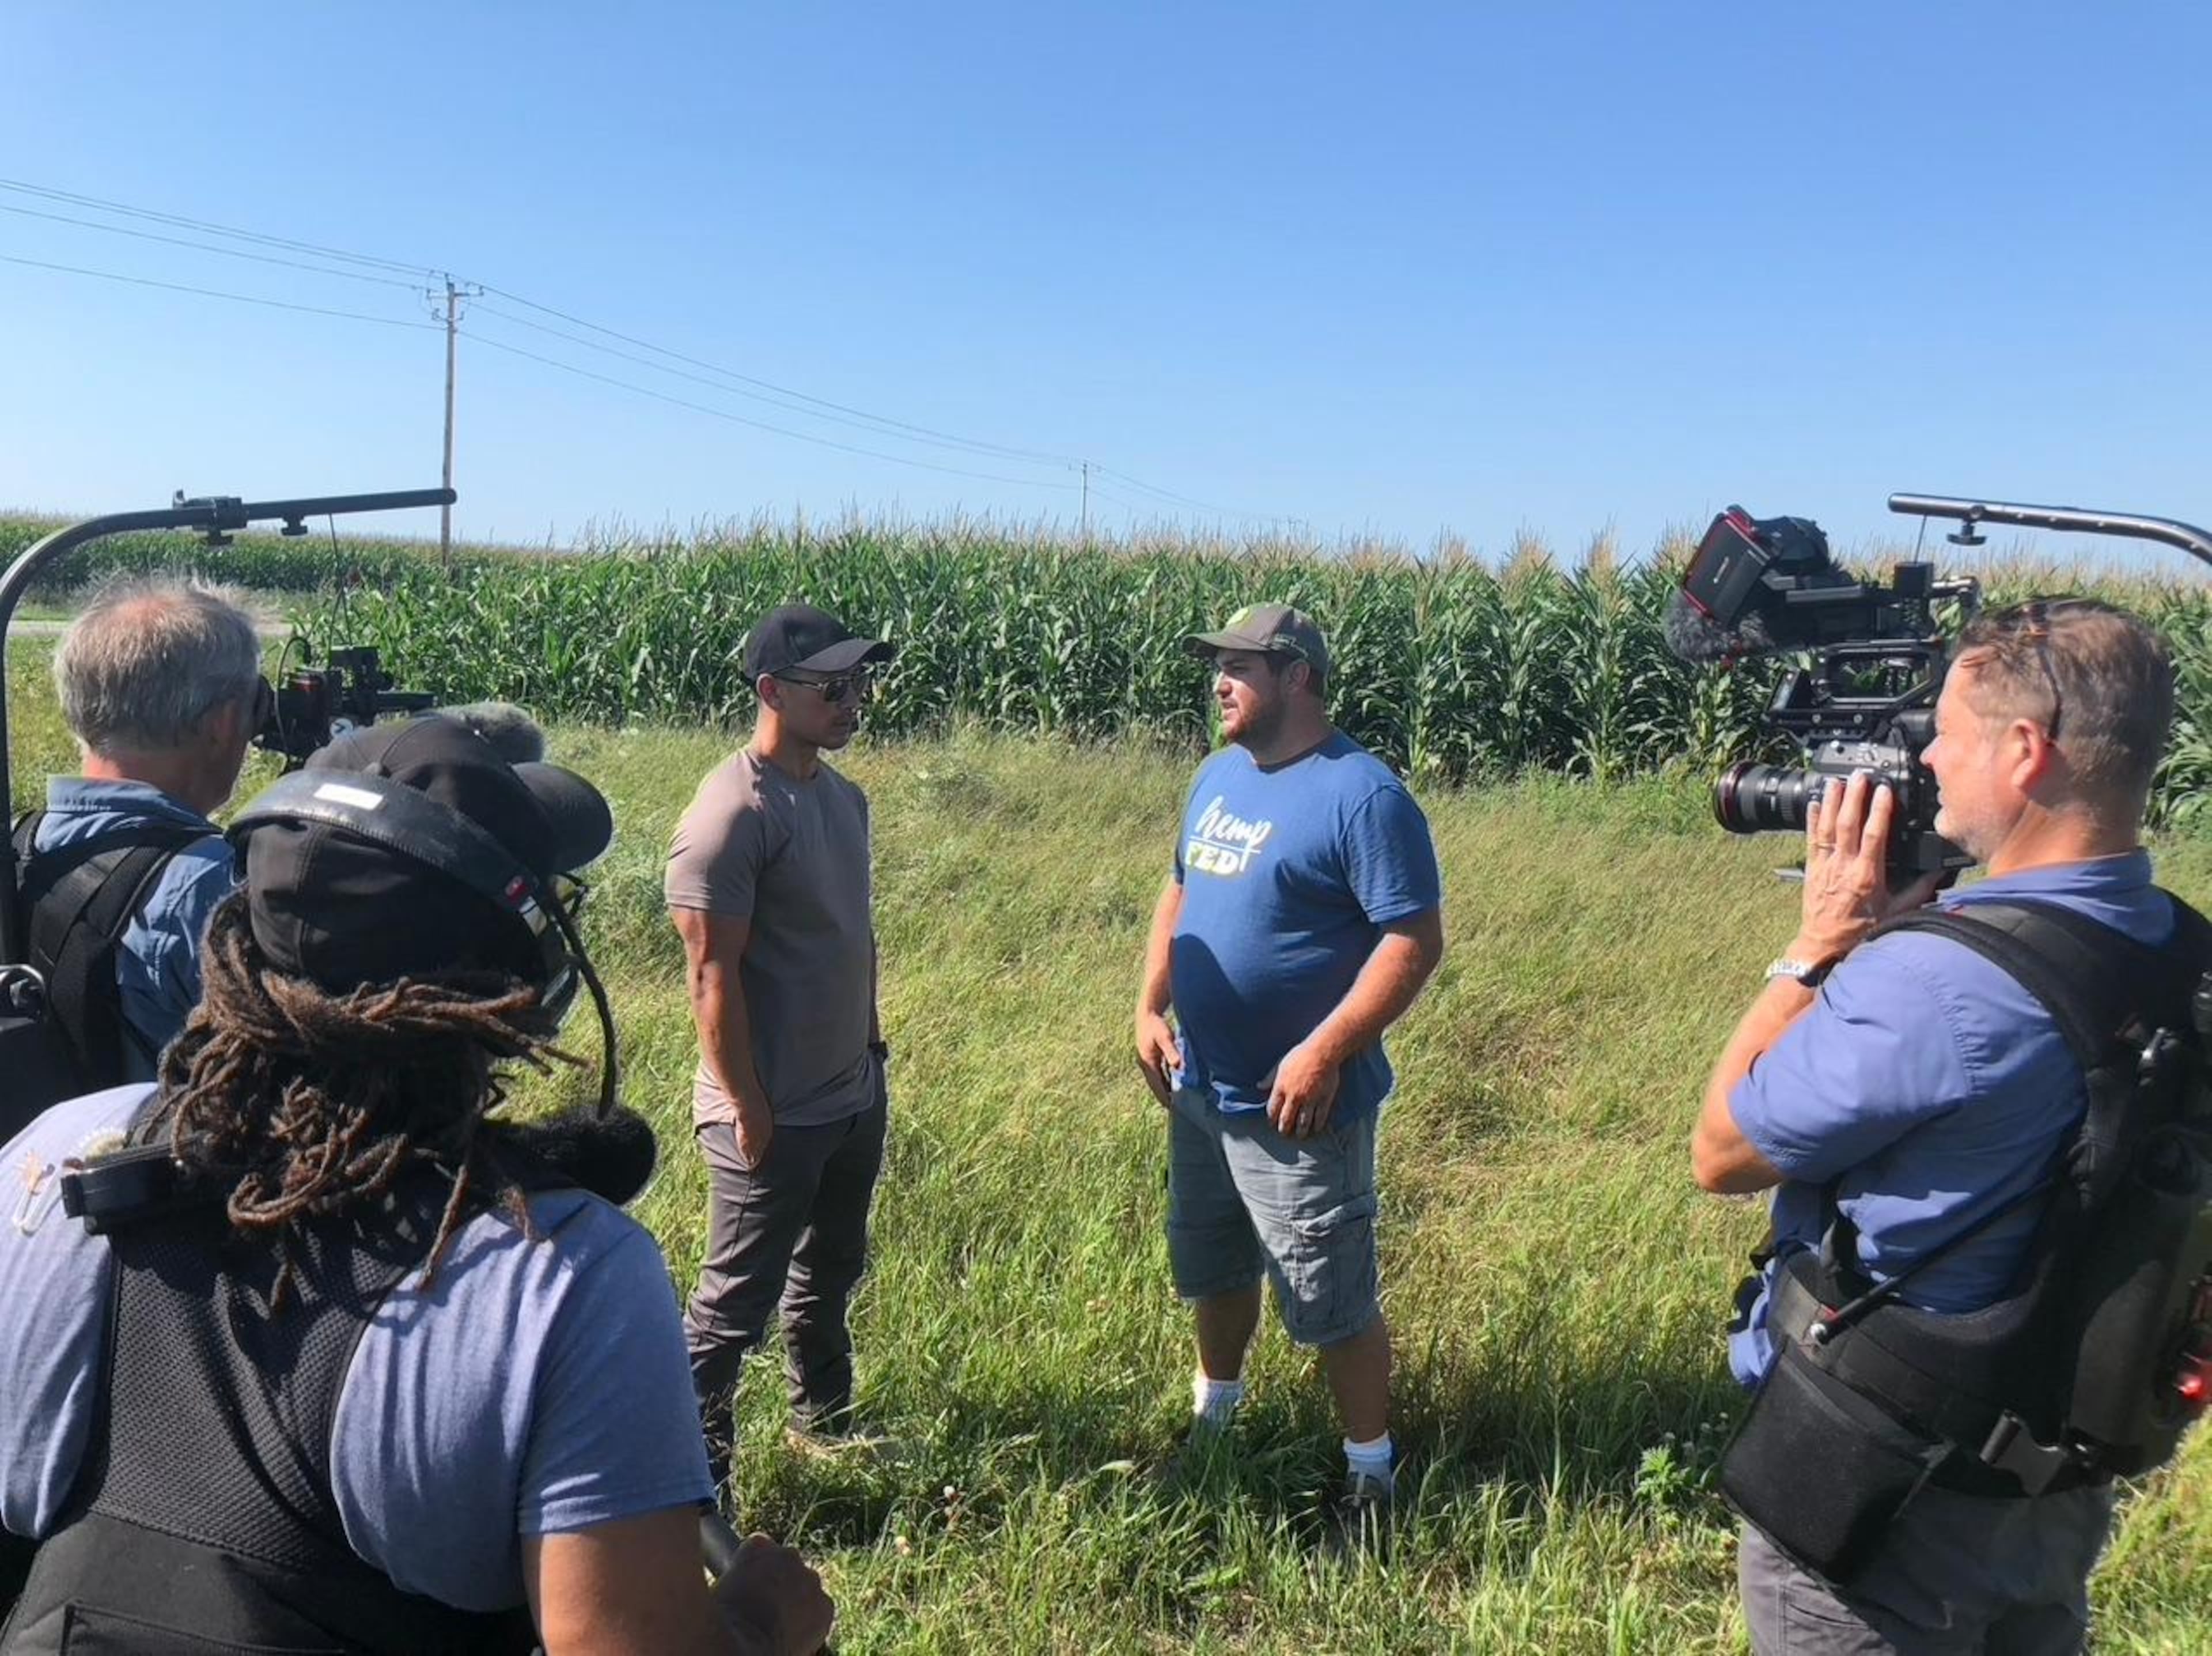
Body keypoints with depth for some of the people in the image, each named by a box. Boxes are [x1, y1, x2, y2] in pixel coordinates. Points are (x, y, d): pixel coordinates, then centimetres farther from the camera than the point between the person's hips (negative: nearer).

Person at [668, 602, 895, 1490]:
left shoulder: (843, 797, 6)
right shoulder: (731, 814, -21)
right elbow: (712, 977, -22)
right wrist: (748, 1113, -19)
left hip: (855, 1098, 9)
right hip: (776, 1117, -9)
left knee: (828, 1274, 25)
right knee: (737, 1303, 5)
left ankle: (824, 1422, 45)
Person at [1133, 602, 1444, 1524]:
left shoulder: (1361, 796, -18)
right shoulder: (1220, 774, 7)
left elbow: (1415, 941, -21)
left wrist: (1325, 1053, -26)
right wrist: (1151, 1008, 4)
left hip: (1296, 1104, -8)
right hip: (1199, 1090, 8)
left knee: (1331, 1301, 4)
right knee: (1210, 1266, 24)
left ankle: (1369, 1467, 26)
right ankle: (1213, 1415, 46)